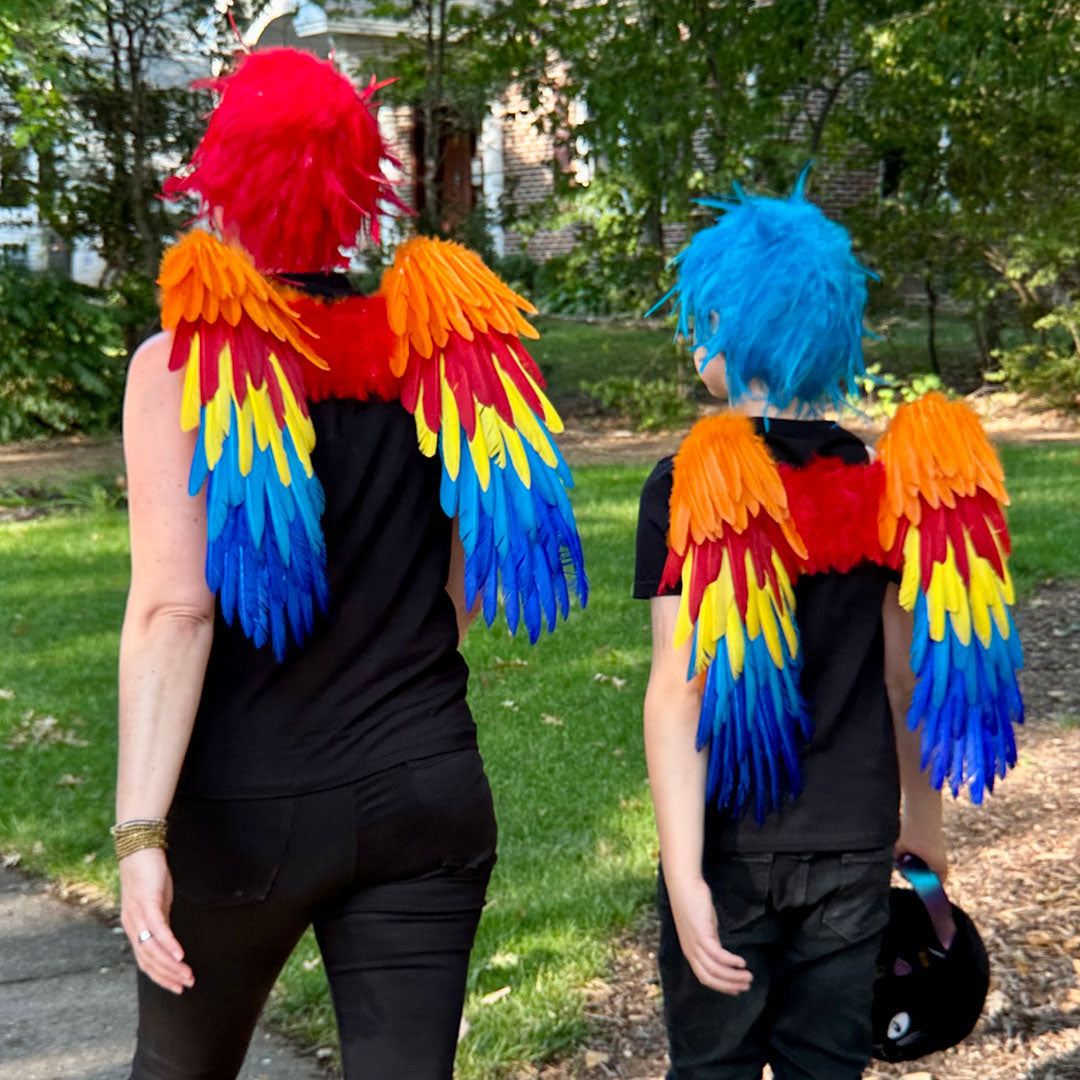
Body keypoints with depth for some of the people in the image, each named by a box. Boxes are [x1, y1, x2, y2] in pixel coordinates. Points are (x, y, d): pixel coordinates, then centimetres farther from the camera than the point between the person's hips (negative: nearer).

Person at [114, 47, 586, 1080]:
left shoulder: (182, 363, -10)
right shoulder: (441, 345, 1)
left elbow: (172, 608, -18)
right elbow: (465, 585, 7)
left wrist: (140, 833, -19)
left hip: (243, 808, -2)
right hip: (429, 793, 2)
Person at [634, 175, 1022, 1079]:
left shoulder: (692, 486, -12)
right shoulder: (885, 483, 1)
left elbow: (680, 689, -17)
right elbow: (907, 673, 7)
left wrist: (685, 875, -17)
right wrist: (923, 819, 19)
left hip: (732, 843, -3)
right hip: (856, 841, 4)